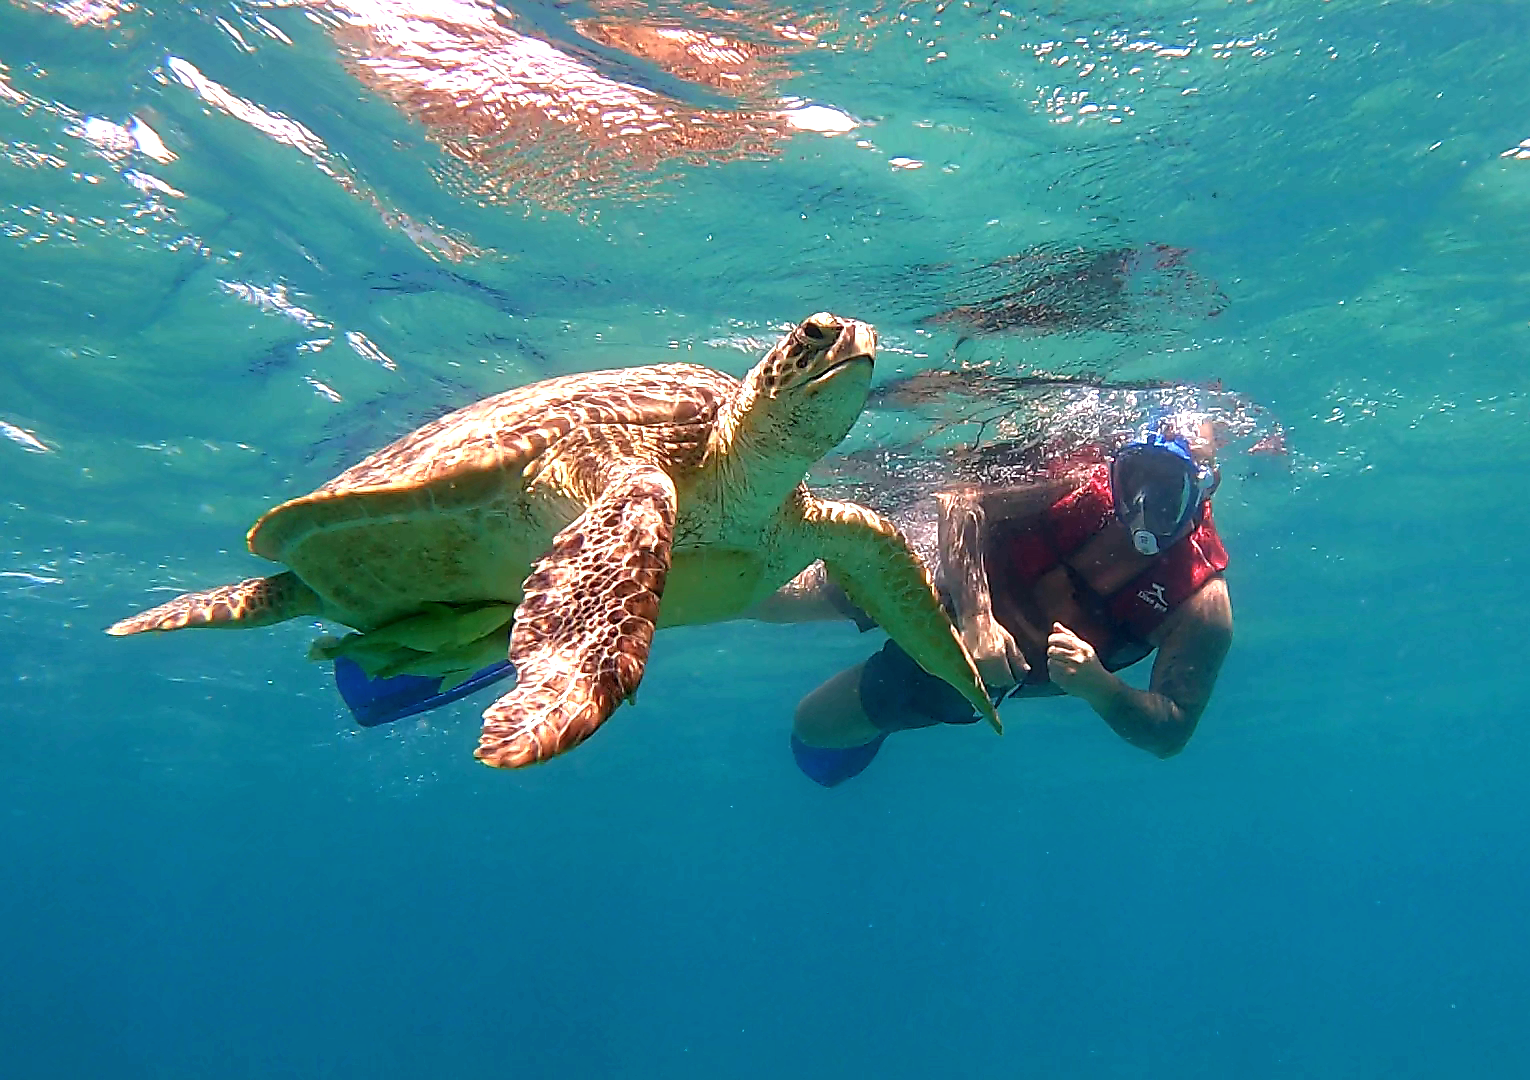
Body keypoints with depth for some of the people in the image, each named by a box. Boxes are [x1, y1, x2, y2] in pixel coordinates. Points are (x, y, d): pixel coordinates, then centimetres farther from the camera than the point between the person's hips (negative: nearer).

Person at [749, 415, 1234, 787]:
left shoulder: (1202, 606, -27)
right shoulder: (1082, 483, -28)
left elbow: (1170, 735, -23)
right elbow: (962, 503, -25)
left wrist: (1097, 686, -43)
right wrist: (976, 615, -39)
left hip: (994, 677, 0)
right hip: (959, 587, 0)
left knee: (813, 728, 8)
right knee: (759, 596, 5)